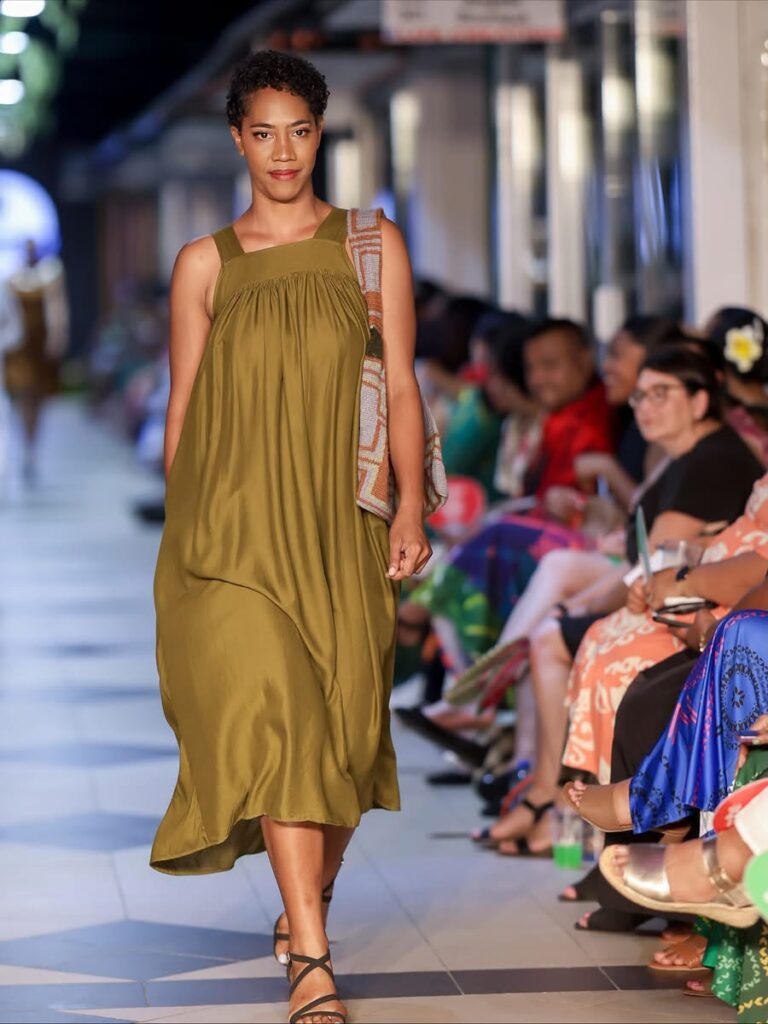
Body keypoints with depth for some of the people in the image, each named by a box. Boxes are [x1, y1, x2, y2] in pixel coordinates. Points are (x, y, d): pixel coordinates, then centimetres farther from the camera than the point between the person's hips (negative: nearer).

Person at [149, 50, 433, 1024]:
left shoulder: (371, 246, 8)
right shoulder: (205, 264, 8)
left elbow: (401, 385, 5)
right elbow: (182, 404, 11)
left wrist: (410, 507, -6)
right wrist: (181, 532, 8)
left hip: (337, 523, 2)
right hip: (233, 523, -1)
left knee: (342, 720, 5)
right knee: (272, 714, -15)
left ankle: (310, 900, 32)